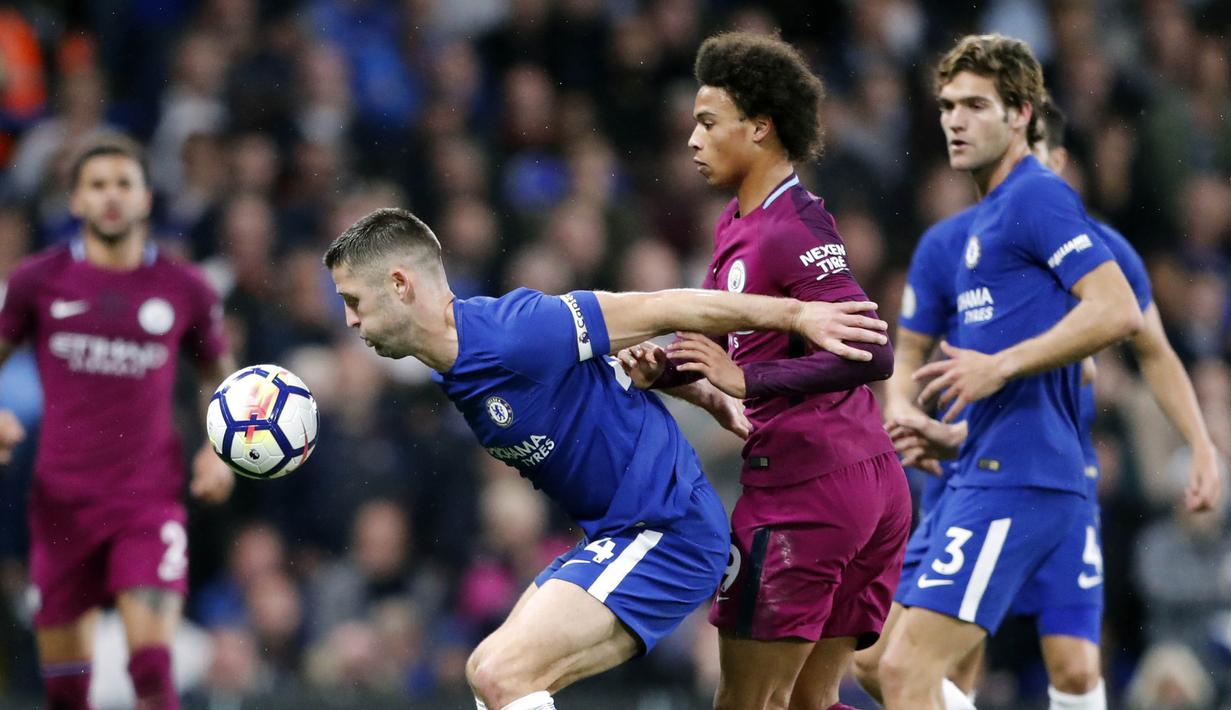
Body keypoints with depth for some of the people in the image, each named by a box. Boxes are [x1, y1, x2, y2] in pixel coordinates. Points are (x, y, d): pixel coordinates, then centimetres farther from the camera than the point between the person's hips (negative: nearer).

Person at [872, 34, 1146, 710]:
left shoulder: (1037, 197, -10)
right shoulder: (984, 217, 21)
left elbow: (1118, 311, -21)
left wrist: (1000, 367, -21)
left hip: (1014, 478, -11)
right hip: (977, 476, 11)